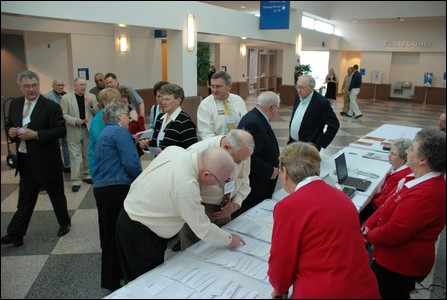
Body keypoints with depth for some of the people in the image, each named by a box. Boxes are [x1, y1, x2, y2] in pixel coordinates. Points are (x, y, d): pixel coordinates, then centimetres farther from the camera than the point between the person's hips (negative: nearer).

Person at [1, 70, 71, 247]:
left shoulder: (51, 106, -13)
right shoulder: (15, 104, 5)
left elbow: (61, 131, -18)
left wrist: (35, 134, -25)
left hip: (46, 161, -5)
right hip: (25, 161, 5)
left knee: (57, 196, 13)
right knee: (25, 199, 13)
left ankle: (64, 223, 35)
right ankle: (15, 234, 21)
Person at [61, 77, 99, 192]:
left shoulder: (92, 97, 6)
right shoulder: (65, 98, -3)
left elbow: (98, 113, 5)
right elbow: (63, 115, -6)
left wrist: (92, 105, -13)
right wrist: (75, 121, -20)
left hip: (89, 130, 3)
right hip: (74, 131, -3)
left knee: (88, 155, 14)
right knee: (75, 156, 0)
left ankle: (86, 175, 31)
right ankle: (76, 181, 5)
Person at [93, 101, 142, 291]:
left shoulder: (104, 133, 20)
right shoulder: (120, 131, -10)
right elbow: (131, 163, -19)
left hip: (101, 187, 10)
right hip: (116, 188, -10)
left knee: (110, 232, 18)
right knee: (117, 233, 0)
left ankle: (111, 275, 31)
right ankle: (112, 281, 11)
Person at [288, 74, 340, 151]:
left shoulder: (321, 102, -18)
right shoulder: (298, 97, 3)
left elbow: (334, 125, -15)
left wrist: (319, 144, -15)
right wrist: (290, 134, 13)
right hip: (292, 143, 6)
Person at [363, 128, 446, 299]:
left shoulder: (424, 195, -33)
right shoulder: (426, 181, 1)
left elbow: (390, 235, -28)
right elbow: (388, 206, 7)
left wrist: (367, 235, -9)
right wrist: (367, 226, -4)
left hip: (399, 266, -9)